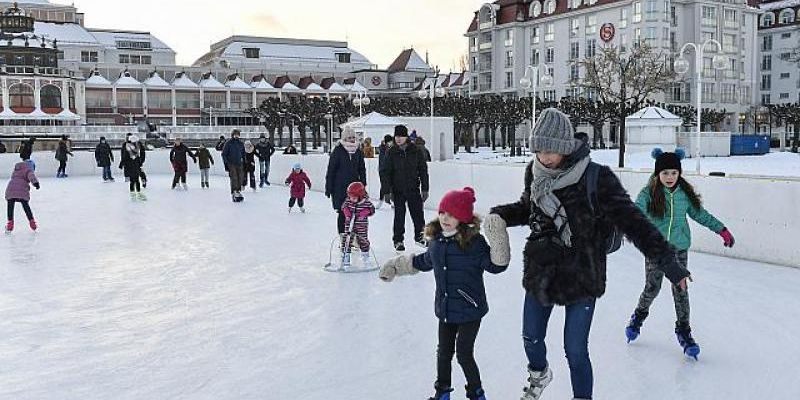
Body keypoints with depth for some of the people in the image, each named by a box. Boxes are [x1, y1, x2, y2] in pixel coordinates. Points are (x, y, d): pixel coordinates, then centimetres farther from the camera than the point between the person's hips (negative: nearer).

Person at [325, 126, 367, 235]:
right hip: (340, 188, -4)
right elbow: (330, 170, -4)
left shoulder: (358, 151, 8)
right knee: (342, 213, -1)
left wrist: (363, 185, 9)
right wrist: (328, 189, -6)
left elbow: (362, 170, 15)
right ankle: (342, 235, 10)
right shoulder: (338, 151, -5)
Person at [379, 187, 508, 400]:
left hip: (469, 310, -6)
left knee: (464, 354, 3)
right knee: (444, 352, 18)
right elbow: (422, 262, 19)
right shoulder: (437, 240, 1)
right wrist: (395, 266, 27)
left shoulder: (474, 242, -19)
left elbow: (495, 265, -22)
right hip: (445, 310, 6)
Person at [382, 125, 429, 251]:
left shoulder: (416, 151, -2)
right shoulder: (391, 153, -3)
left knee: (418, 213, 5)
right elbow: (386, 173, -1)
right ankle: (398, 240, 16)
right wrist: (387, 191, -5)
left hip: (414, 189, 1)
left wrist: (424, 189, 0)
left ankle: (419, 236, 26)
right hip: (398, 190, -1)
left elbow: (423, 170, 3)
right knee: (399, 215, 4)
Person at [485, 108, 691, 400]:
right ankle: (539, 374, 52)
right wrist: (500, 216, -2)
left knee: (575, 351, 0)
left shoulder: (596, 178, -19)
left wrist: (667, 260, -21)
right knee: (531, 338, 20)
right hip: (539, 274, 5)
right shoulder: (535, 172, -4)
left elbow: (631, 220, -18)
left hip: (582, 278, -5)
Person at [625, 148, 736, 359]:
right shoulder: (648, 193, -10)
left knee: (680, 290, 3)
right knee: (652, 288, 6)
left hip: (679, 249, 2)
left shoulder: (685, 193, 0)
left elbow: (700, 214, 12)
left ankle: (683, 330, 18)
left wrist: (722, 230, 15)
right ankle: (639, 315, 35)